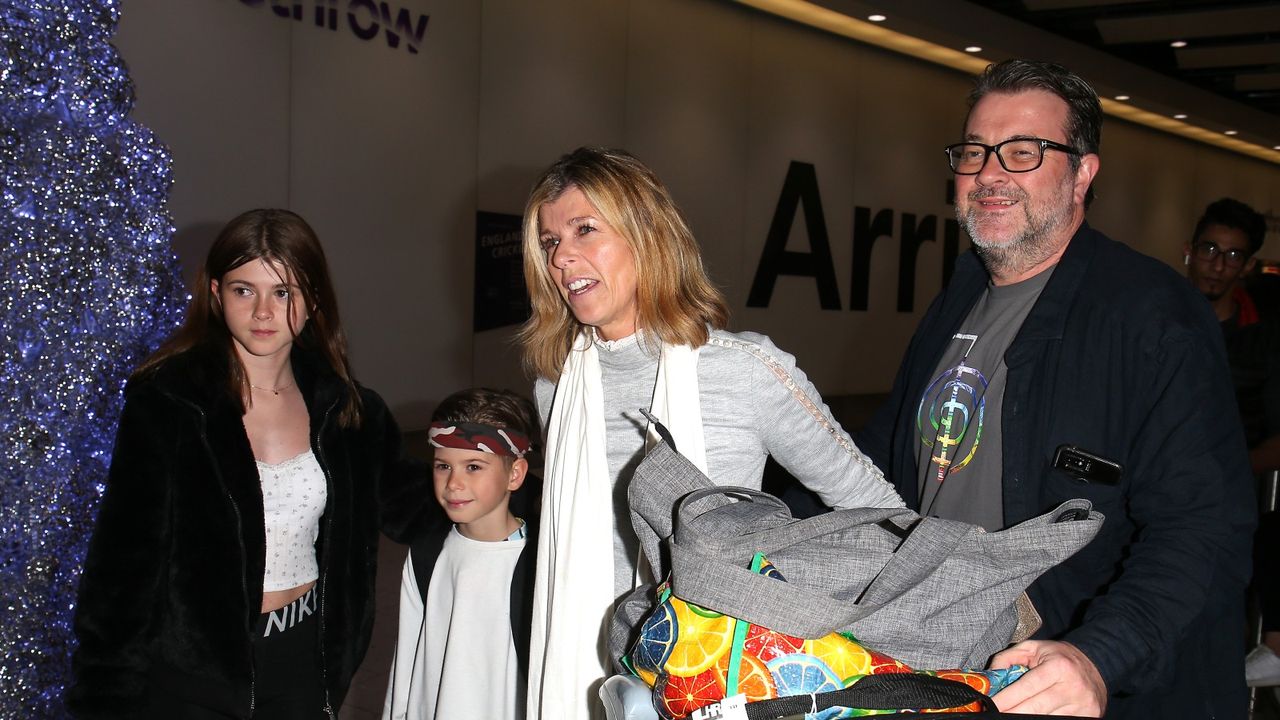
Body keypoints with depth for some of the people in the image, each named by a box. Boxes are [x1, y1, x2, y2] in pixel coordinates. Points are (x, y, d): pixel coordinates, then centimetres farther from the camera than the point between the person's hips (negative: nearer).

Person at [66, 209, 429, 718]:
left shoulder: (343, 407, 1)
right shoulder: (167, 402, -12)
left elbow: (404, 502, 13)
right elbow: (123, 557, -10)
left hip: (305, 658, 4)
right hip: (191, 671, -3)